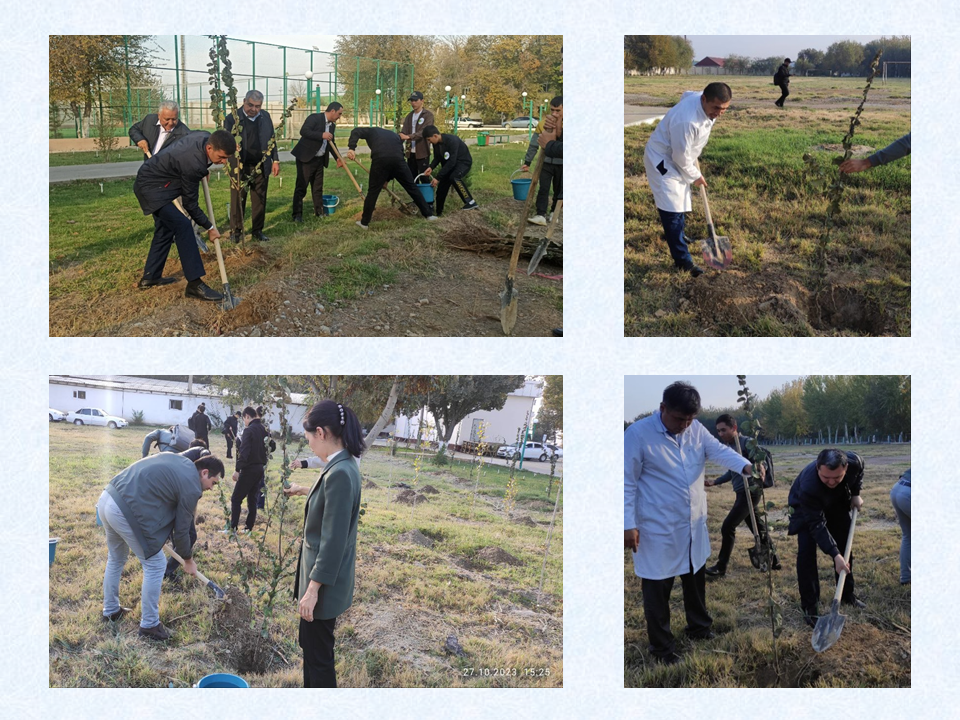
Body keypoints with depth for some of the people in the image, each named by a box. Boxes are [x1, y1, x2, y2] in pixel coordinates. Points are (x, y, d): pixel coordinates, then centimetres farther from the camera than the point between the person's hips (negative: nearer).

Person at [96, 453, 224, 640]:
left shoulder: (175, 459, 16)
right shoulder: (191, 487, -6)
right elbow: (181, 530, 1)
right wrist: (188, 560, 18)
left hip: (107, 498, 9)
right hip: (125, 511, -9)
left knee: (116, 559, 29)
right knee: (155, 565, 5)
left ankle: (111, 610, 45)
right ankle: (149, 625, 14)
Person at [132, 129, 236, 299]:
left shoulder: (206, 137, -10)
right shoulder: (193, 164, -33)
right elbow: (190, 203, -20)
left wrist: (203, 171, 14)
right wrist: (209, 227, -11)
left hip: (151, 182, 10)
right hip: (151, 186, -10)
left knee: (165, 228, 17)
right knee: (183, 226, -18)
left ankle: (150, 277, 27)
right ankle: (195, 284, -19)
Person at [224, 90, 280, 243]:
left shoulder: (265, 116, 6)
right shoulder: (232, 118, -8)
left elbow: (272, 139, 14)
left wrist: (275, 160, 9)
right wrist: (232, 165, -26)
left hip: (261, 167, 4)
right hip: (240, 167, -4)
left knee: (260, 200, 10)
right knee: (237, 200, 3)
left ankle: (257, 231, 21)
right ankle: (236, 231, 14)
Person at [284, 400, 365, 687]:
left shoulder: (340, 473, -26)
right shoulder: (343, 465, 5)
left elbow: (334, 540, -26)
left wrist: (313, 589, -21)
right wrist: (305, 491, 45)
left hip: (325, 582, -10)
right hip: (320, 573, 10)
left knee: (318, 654, 3)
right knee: (310, 643, 23)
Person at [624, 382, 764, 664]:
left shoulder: (696, 429, 1)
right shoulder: (637, 433, -17)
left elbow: (720, 451, -11)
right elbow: (627, 482, -15)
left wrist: (746, 466, -33)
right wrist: (628, 524, -17)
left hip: (694, 525, 6)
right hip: (658, 529, -6)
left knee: (695, 580, 23)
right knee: (658, 588, 5)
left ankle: (699, 627, 45)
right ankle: (661, 646, 22)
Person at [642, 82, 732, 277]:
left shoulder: (706, 103, -13)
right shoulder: (686, 120, -39)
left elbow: (686, 94, 13)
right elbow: (681, 156, -28)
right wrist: (695, 177, -11)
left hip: (677, 157, 9)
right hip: (661, 159, -9)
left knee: (679, 200, 26)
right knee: (672, 207, -13)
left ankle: (675, 232, 52)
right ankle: (682, 259, -12)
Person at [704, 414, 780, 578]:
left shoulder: (746, 443, -14)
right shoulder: (729, 446, 12)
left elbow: (763, 463, -20)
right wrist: (714, 482, 17)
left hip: (750, 492, -9)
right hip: (743, 493, 9)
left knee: (727, 527, -9)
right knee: (758, 528, 16)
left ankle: (721, 567, -1)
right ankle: (773, 560, 28)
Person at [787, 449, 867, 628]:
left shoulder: (854, 462, -34)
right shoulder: (808, 486, -46)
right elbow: (817, 525, -39)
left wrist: (855, 493, -11)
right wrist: (835, 555, -42)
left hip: (838, 502, 5)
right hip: (806, 508, -5)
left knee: (845, 546, 11)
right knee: (806, 551, -17)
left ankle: (847, 594, 31)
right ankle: (810, 607, -9)